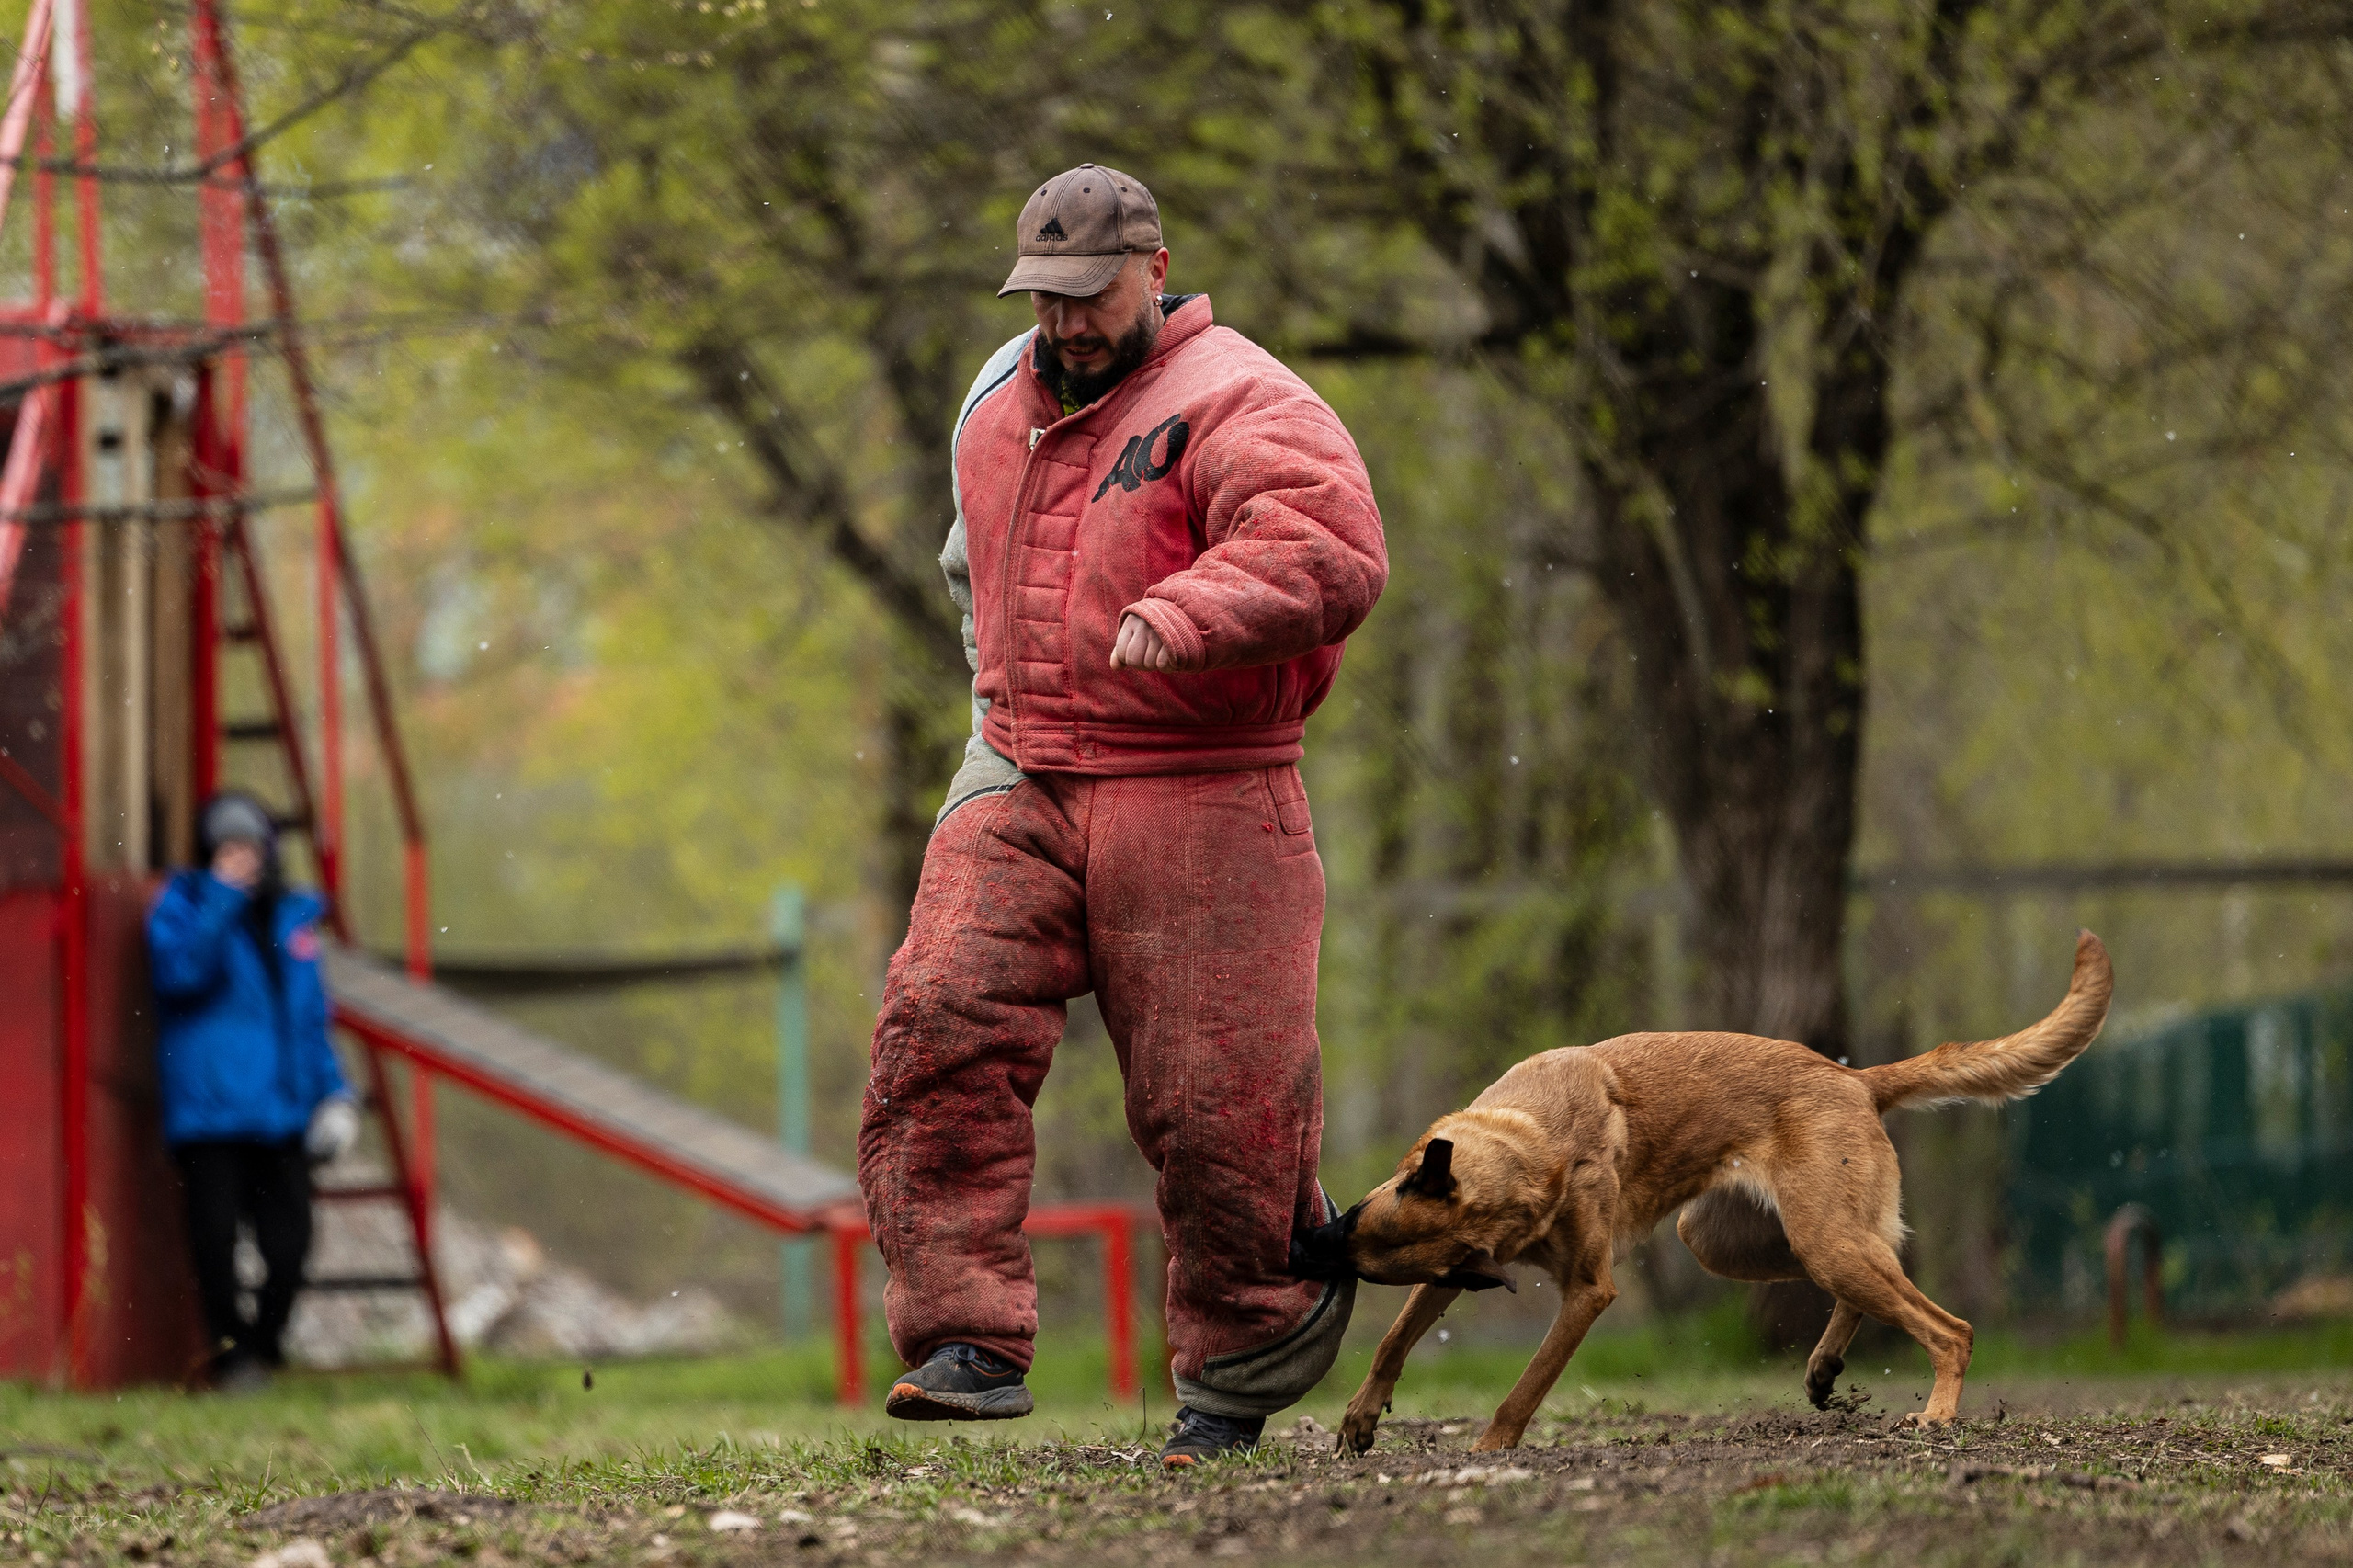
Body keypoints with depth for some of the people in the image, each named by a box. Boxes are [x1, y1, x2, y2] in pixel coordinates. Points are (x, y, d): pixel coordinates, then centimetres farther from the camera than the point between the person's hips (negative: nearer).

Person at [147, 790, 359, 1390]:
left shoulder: (292, 917, 19)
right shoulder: (183, 904, 4)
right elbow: (179, 969, -18)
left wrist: (332, 1091, 14)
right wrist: (223, 893, -19)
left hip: (281, 1110, 4)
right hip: (207, 1110, -4)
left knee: (289, 1240, -2)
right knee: (216, 1236, -7)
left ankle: (266, 1341, 18)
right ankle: (231, 1347, 8)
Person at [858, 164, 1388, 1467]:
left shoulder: (1234, 405, -9)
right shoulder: (997, 404, 15)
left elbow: (1333, 550, -26)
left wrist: (1184, 615, -39)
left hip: (1196, 805, -5)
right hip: (1018, 789, 5)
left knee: (1214, 1101, -4)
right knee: (940, 1028, -16)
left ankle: (1238, 1380, 16)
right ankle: (969, 1344, -17)